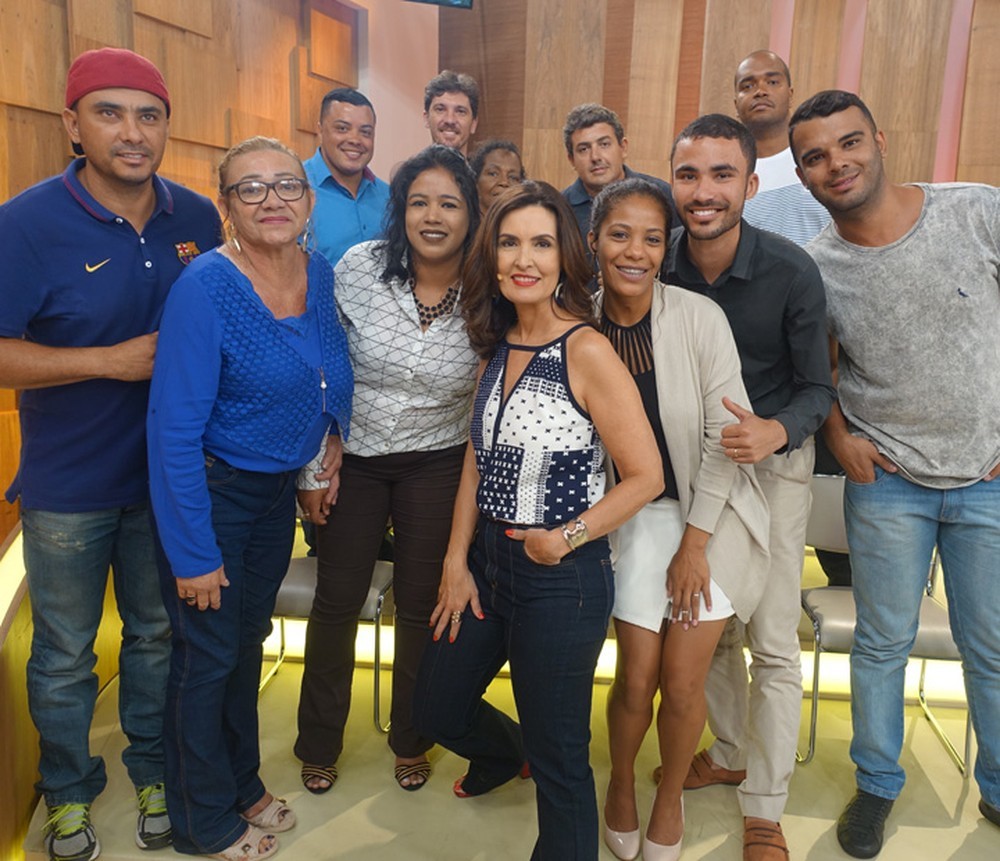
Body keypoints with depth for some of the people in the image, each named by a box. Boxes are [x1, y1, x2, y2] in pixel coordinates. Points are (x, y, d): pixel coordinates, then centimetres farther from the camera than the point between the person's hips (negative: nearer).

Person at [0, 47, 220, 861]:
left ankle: (153, 771, 41)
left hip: (168, 474, 3)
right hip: (67, 486, -3)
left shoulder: (197, 218, -1)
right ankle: (69, 790, 40)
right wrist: (113, 360, -24)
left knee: (157, 636, 19)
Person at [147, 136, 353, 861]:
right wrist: (193, 552, -19)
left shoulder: (322, 275, -2)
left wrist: (332, 437, 1)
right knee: (208, 656, 7)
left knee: (249, 641, 20)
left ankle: (243, 786, 42)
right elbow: (174, 429, -22)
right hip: (210, 494, -6)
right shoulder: (205, 288, -22)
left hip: (278, 489, 6)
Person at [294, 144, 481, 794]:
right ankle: (320, 742, 33)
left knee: (423, 604, 9)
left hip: (437, 464, 0)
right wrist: (314, 469, -6)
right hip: (352, 457, 0)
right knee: (337, 601, 8)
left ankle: (411, 739, 35)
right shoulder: (359, 269, -13)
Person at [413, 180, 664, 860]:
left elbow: (646, 476, -16)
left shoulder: (587, 351, -17)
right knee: (439, 709, 24)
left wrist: (567, 538, -20)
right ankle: (506, 753, 56)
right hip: (488, 562, 7)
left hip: (561, 577, -7)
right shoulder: (498, 345, 4)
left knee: (557, 759, 9)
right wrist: (457, 562, 5)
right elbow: (478, 460, 9)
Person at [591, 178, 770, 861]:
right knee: (636, 680, 2)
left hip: (713, 513, -1)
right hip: (637, 515, 1)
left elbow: (725, 436, -12)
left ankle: (670, 799, 33)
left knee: (682, 680, 2)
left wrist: (695, 543, -10)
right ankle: (621, 785, 35)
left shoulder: (700, 317, -15)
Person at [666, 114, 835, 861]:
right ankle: (733, 752, 40)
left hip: (773, 459, -3)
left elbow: (818, 387, -13)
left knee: (773, 644, 1)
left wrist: (774, 431, -33)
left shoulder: (791, 270, -20)